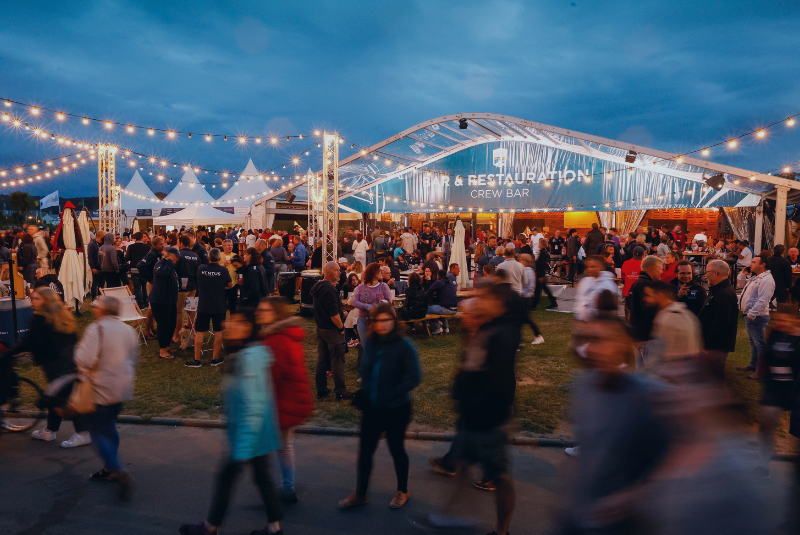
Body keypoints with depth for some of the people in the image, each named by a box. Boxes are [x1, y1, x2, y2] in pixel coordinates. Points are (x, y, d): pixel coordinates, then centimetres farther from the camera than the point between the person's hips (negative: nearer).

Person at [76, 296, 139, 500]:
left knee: (98, 432, 1)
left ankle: (120, 472, -11)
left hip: (102, 389, -7)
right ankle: (110, 468, 29)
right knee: (109, 427, 22)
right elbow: (134, 359, 14)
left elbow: (85, 360, -22)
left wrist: (78, 348, -3)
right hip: (123, 389, 7)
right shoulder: (128, 330, 6)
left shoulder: (96, 329, -16)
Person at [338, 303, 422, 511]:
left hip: (396, 409, -5)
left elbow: (414, 377, -17)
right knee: (365, 449, 11)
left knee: (396, 449, 13)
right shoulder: (370, 342, -1)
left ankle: (402, 491, 35)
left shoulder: (404, 345, -17)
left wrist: (390, 395, -21)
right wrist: (364, 391, 2)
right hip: (372, 407, 5)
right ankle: (360, 494, 29)